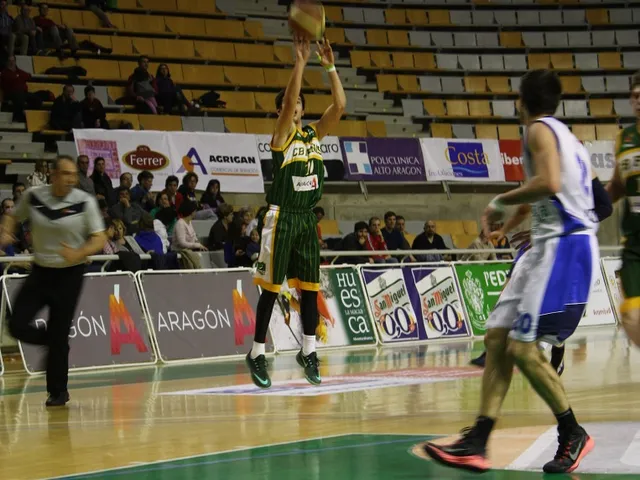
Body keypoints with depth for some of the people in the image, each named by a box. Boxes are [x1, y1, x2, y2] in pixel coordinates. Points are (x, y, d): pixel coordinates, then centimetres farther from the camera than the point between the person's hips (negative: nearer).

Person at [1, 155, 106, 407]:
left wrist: (79, 254, -28)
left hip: (69, 275, -3)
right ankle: (52, 342, 23)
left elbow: (99, 238, -10)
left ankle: (58, 391, 14)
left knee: (58, 334, -3)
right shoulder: (33, 196, -3)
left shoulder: (84, 201, -11)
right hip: (40, 271, 3)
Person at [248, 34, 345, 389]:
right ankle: (257, 353, 4)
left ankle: (308, 352, 18)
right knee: (271, 287, -3)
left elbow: (340, 106, -3)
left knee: (310, 286, 9)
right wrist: (300, 61, -26)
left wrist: (330, 67, -11)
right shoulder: (281, 136, -7)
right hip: (282, 218, -6)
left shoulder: (315, 134, 9)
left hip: (307, 218, 6)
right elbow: (288, 100, -24)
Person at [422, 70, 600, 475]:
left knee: (523, 347, -12)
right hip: (550, 245, 10)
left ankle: (573, 434, 2)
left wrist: (500, 203, -11)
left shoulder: (541, 130, -7)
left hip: (565, 246, -10)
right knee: (498, 338, 4)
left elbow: (549, 183, -23)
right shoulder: (566, 136, 21)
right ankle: (477, 442, 0)